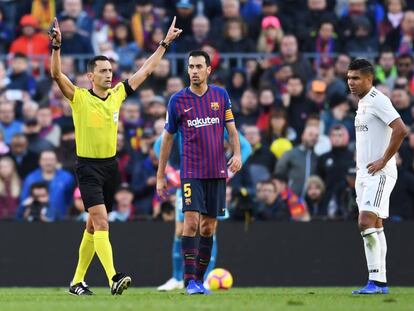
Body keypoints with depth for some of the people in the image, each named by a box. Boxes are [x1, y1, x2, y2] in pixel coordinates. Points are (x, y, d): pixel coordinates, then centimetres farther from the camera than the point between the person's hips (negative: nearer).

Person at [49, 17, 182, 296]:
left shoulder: (117, 94, 6)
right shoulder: (79, 98, -8)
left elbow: (146, 70, 13)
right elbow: (57, 75, -22)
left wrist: (165, 43, 15)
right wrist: (57, 46, -36)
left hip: (110, 165, 6)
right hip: (88, 167, -6)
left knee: (93, 226, 12)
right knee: (101, 223, -18)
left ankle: (77, 281, 21)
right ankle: (113, 278, -29)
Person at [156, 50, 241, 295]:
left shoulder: (221, 96, 6)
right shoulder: (178, 100, 2)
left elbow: (232, 130, 9)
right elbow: (168, 138, 8)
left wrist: (237, 153, -11)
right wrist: (160, 176, 8)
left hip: (218, 172, 2)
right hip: (191, 171, -2)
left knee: (208, 227, 4)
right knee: (191, 222, -15)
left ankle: (200, 279, 12)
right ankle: (190, 280, -14)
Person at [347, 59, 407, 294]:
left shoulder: (378, 101, -13)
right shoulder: (363, 103, 17)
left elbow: (400, 130, -24)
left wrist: (383, 161, -20)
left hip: (379, 174, -10)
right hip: (364, 174, 10)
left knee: (366, 222, -18)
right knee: (374, 226, 9)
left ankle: (376, 281, -17)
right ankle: (380, 283, 10)